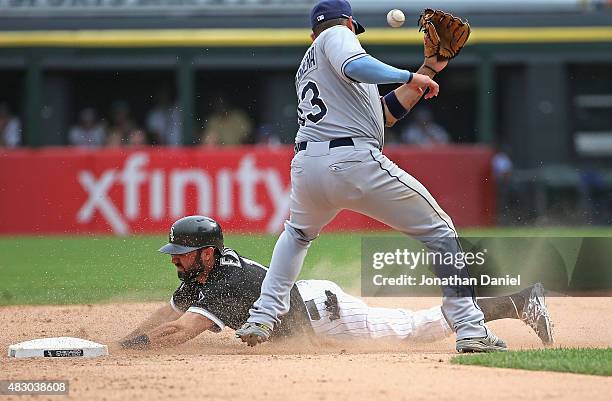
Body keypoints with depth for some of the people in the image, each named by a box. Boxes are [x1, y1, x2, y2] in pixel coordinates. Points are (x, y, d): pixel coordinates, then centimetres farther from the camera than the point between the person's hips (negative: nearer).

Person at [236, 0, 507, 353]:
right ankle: (471, 330, -5)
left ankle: (262, 318, 25)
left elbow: (388, 112, 27)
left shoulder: (306, 68, 30)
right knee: (439, 230, 5)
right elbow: (353, 66, -17)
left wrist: (429, 68, 30)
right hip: (356, 162, -7)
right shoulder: (338, 34, 10)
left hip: (306, 165, 7)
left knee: (298, 233, 38)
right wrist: (411, 77, -8)